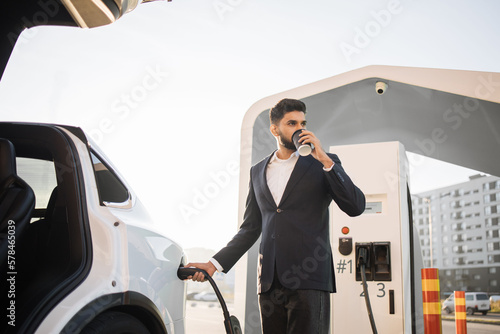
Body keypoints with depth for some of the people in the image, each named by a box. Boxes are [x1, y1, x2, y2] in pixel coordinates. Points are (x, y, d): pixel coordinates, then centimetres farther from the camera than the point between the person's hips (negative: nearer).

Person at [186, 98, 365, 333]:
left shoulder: (323, 164, 6)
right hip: (270, 282, 3)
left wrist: (325, 160, -12)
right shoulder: (257, 172, 15)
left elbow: (356, 207, -7)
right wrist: (215, 263, 10)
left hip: (308, 280, -3)